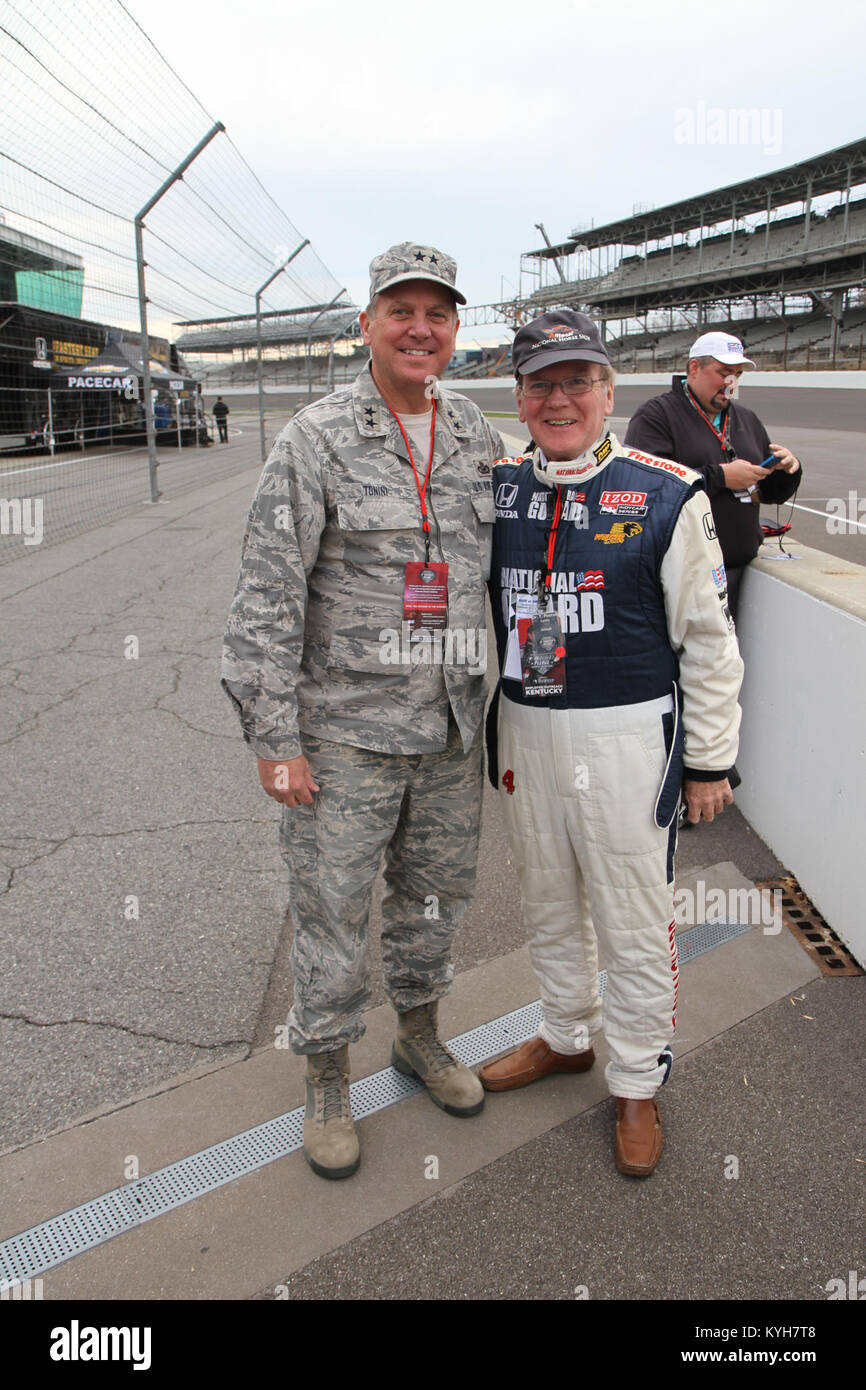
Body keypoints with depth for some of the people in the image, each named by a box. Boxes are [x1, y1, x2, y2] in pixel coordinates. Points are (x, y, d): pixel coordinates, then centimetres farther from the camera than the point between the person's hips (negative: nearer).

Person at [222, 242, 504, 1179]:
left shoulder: (478, 437, 6)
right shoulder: (315, 439, -10)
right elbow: (267, 596, -11)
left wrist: (495, 704, 14)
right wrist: (273, 737, -14)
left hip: (451, 726, 5)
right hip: (345, 729, -5)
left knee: (437, 893, 19)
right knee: (332, 910, 7)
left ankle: (419, 1035, 43)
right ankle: (326, 1080, 30)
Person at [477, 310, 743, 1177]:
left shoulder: (666, 496, -9)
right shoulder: (497, 489, 4)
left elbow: (707, 638, -6)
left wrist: (710, 759, -6)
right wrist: (482, 725, 14)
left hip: (628, 738, -4)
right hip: (522, 732, 5)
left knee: (633, 921, 8)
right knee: (548, 905, 21)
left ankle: (636, 1083, 30)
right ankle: (565, 1037, 44)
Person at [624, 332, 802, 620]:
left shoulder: (747, 420, 20)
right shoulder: (655, 415, -2)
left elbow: (771, 493, 25)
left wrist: (788, 470, 3)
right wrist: (720, 476, -17)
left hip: (739, 570, 6)